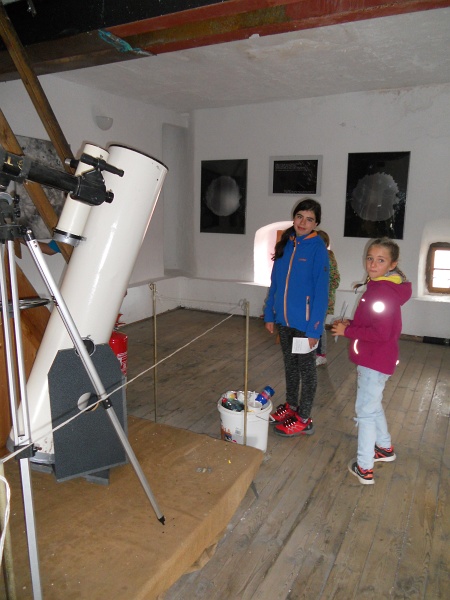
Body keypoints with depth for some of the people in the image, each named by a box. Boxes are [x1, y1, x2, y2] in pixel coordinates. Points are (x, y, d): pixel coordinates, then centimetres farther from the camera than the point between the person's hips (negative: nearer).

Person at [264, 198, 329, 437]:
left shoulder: (317, 248, -14)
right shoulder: (285, 243, 4)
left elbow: (321, 290, -16)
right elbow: (275, 282, 9)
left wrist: (314, 328, -18)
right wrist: (270, 314, 8)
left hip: (304, 322, -6)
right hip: (284, 319, 6)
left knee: (306, 368, 8)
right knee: (289, 364, 20)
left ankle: (304, 420, 22)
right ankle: (291, 406, 39)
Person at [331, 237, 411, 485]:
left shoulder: (383, 291, -23)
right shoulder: (380, 286, 8)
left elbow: (381, 333, -27)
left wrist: (347, 331, -19)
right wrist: (350, 324, 3)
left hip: (375, 361, -10)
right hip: (373, 359, 10)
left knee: (366, 411, 1)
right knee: (373, 406, 25)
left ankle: (364, 469, 14)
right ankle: (385, 448, 44)